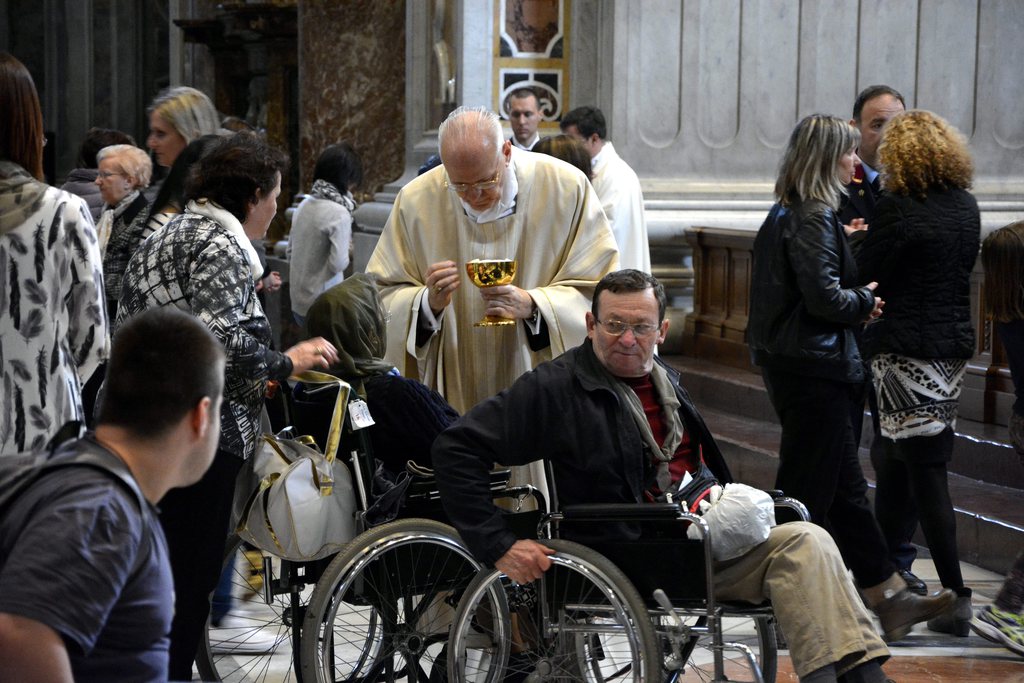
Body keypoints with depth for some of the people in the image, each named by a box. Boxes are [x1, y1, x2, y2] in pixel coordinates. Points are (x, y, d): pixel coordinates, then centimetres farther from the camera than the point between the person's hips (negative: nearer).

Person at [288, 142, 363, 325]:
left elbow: (290, 253, 12)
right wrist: (348, 252, -2)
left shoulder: (304, 205, 5)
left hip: (298, 303, 7)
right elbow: (338, 263, -21)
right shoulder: (339, 213, -17)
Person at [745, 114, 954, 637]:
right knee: (809, 489, -3)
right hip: (813, 369, -10)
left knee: (846, 488, 14)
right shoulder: (813, 219, -17)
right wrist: (865, 300, -5)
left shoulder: (786, 214, 13)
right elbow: (824, 298, -23)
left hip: (790, 364, 10)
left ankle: (885, 591, 21)